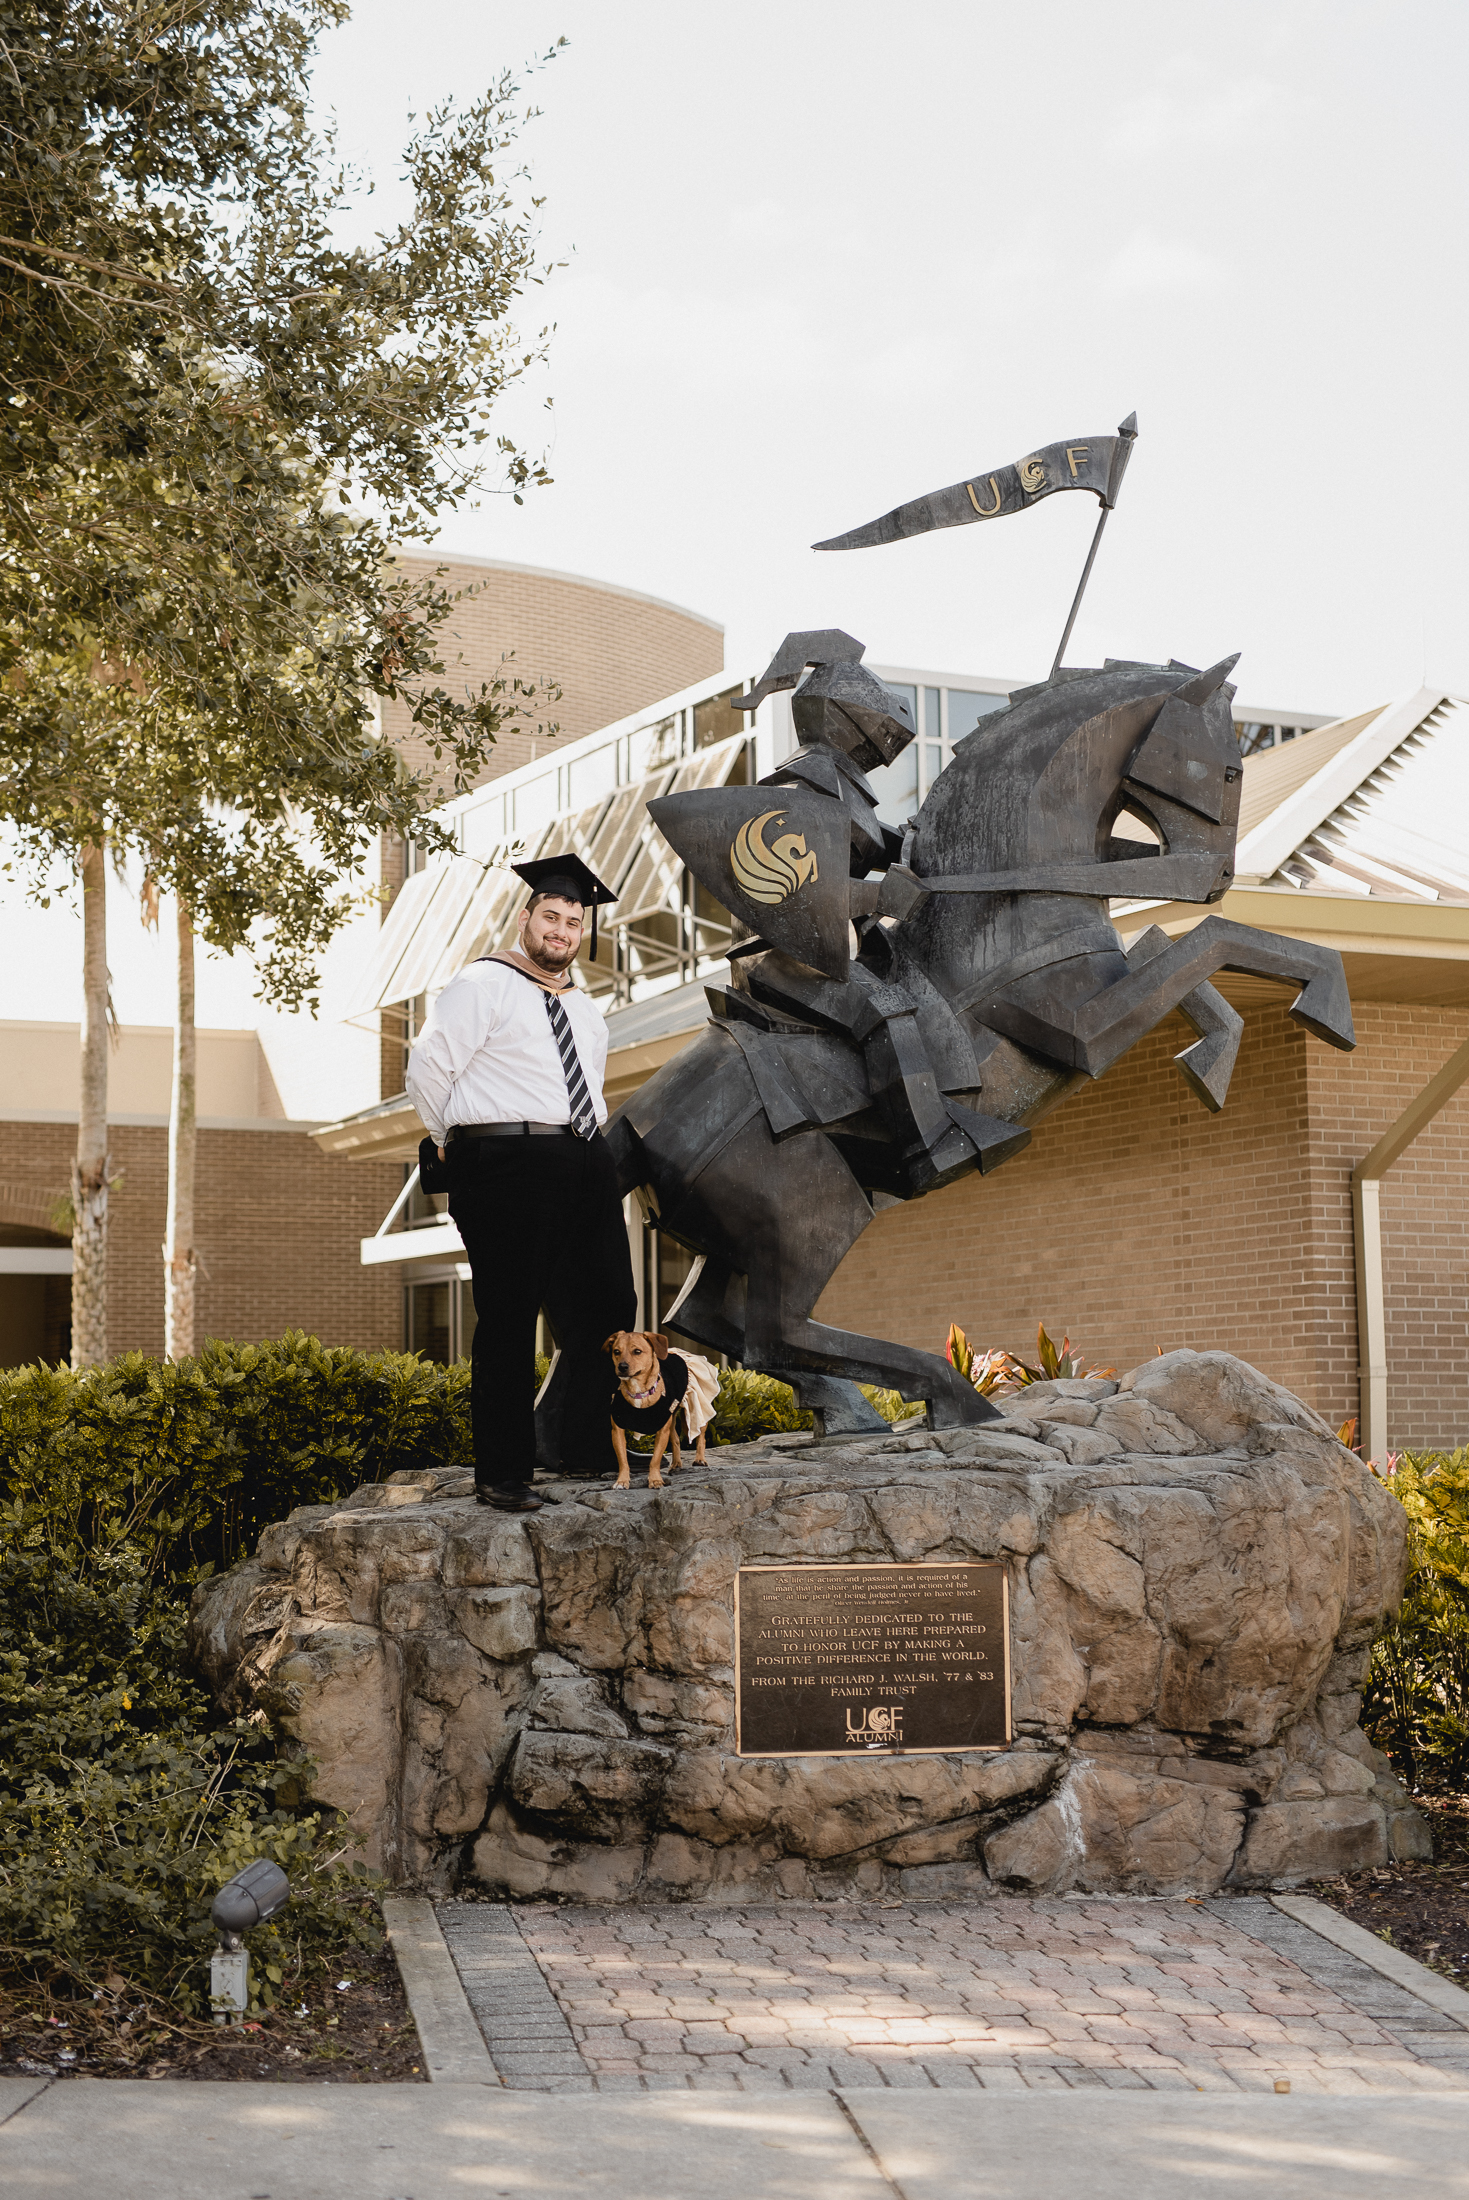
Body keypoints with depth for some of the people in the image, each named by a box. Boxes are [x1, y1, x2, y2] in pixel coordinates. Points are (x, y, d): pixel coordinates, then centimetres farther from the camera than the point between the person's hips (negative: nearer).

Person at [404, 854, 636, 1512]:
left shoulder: (583, 1008, 20)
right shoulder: (484, 984, -3)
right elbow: (427, 1067, -6)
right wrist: (463, 1145, 3)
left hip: (584, 1165, 8)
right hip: (509, 1164, -8)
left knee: (606, 1309, 9)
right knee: (509, 1321, -6)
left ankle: (590, 1451, 22)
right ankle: (502, 1475, 0)